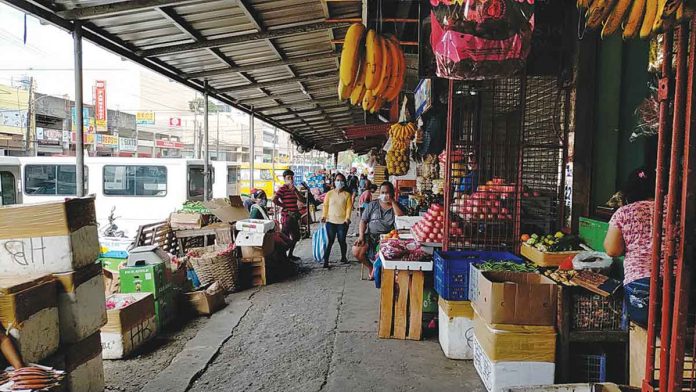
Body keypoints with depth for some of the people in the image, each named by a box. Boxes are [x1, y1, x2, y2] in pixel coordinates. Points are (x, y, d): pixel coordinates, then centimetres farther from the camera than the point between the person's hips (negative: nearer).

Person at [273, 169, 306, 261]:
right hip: (287, 216, -8)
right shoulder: (283, 189, -9)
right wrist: (284, 206, -14)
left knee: (296, 237, 17)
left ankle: (290, 255, 31)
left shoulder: (294, 189, 14)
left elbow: (303, 200, 2)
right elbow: (274, 200, -24)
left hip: (294, 216, 8)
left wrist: (295, 190, -8)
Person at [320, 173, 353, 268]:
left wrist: (347, 217, -13)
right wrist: (324, 216, -8)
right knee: (330, 241, -2)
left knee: (342, 241, 9)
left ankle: (343, 257, 31)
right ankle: (325, 261, 1)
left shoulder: (347, 194, 3)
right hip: (330, 221, 0)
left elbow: (349, 207, -1)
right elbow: (325, 205, 4)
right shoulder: (329, 193, 4)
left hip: (342, 221, 0)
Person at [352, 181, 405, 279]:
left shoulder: (397, 206, 9)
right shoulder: (372, 205, 14)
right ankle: (371, 267, 8)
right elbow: (363, 221, 9)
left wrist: (393, 202, -9)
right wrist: (361, 236, -6)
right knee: (356, 251, -20)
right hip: (370, 235, 3)